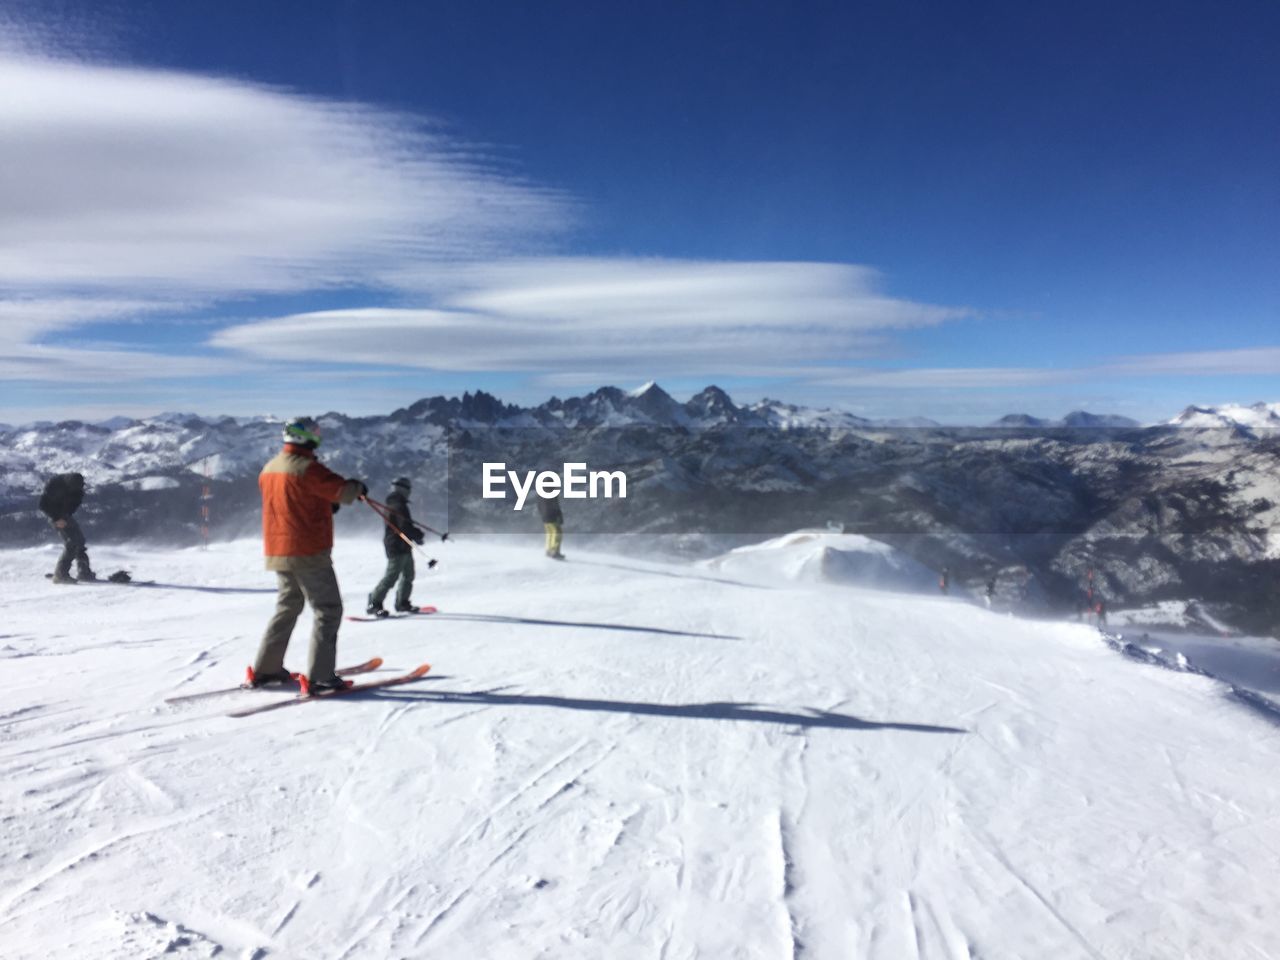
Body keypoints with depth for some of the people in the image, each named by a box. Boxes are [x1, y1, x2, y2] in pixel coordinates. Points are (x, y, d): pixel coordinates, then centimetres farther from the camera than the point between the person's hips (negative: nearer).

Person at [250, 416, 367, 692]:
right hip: (308, 552, -9)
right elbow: (344, 491, -19)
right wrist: (358, 487, 2)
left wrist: (325, 505, 16)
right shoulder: (308, 468, -17)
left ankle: (264, 669, 26)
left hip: (278, 552, 9)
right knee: (328, 610, -1)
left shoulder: (269, 468, 10)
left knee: (288, 607, 22)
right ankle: (320, 677, -4)